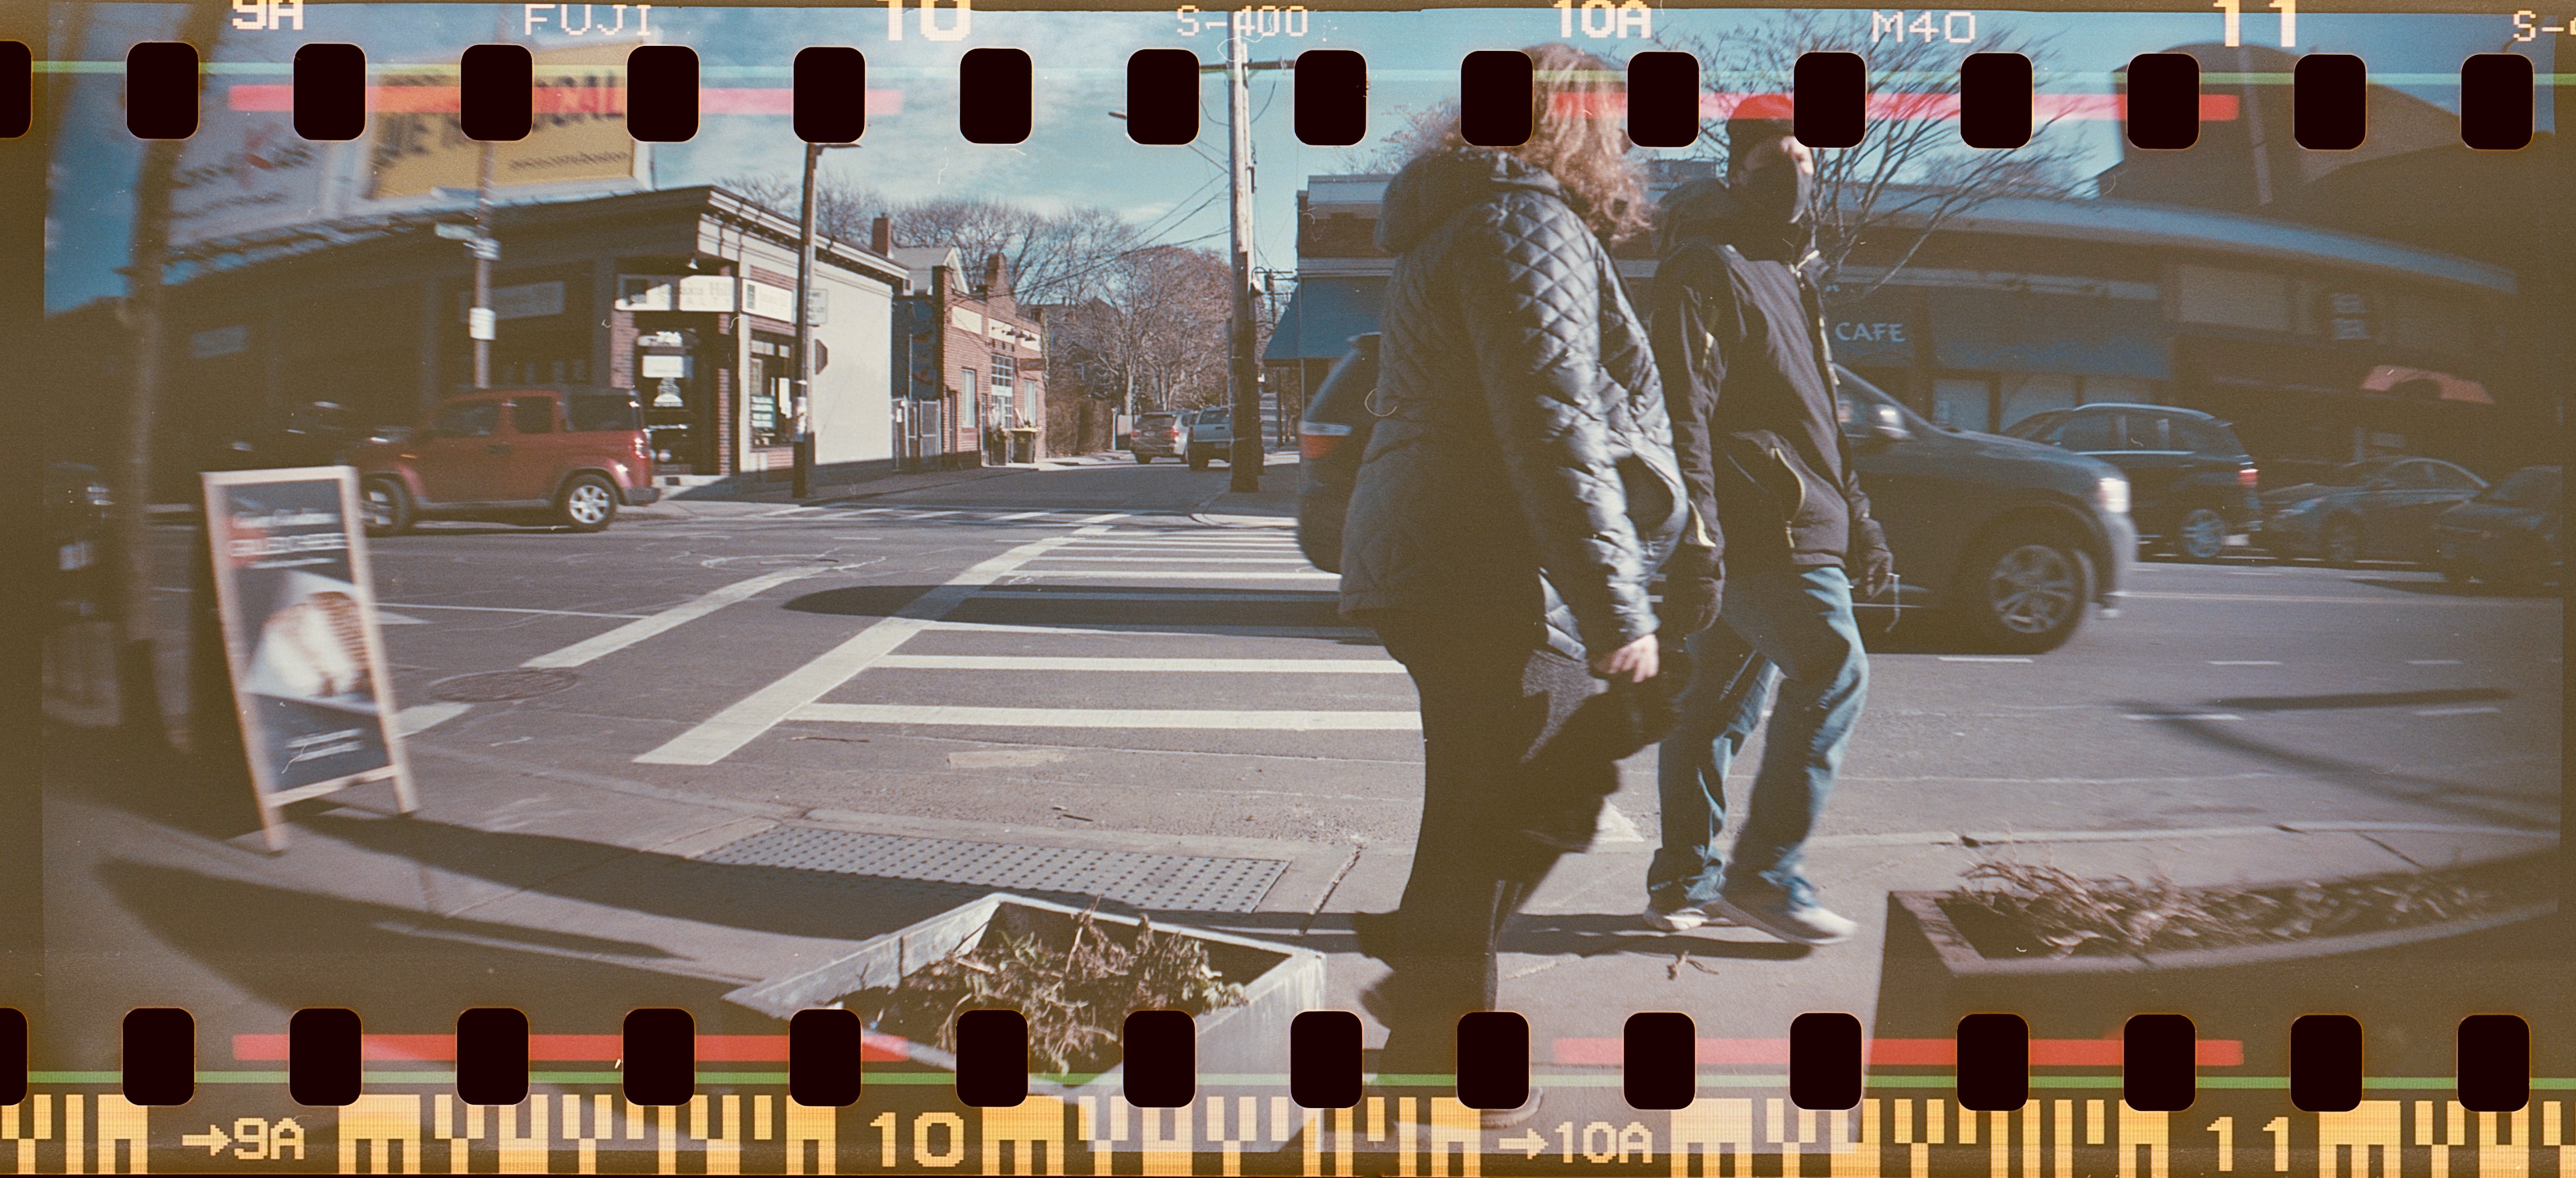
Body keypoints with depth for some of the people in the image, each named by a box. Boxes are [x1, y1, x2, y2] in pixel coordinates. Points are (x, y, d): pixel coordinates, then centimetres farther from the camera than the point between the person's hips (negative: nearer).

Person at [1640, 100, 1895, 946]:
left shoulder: (1789, 275, 23)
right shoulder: (1706, 270, -9)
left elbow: (1817, 420, 29)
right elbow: (1685, 414, -17)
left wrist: (1858, 523, 26)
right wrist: (1695, 540, -24)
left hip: (1796, 523, 10)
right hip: (1755, 529, -10)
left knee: (1720, 700, 10)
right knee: (1833, 672, -13)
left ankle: (1684, 882, 15)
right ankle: (1765, 873, -9)